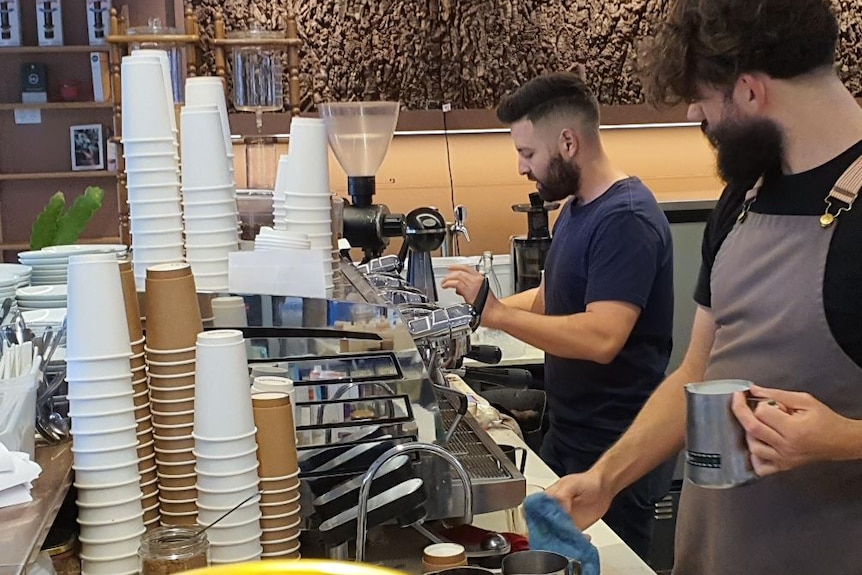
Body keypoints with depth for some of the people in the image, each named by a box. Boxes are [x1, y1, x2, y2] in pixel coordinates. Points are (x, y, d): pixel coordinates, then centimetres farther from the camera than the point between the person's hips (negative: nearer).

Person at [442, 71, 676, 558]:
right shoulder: (577, 207, 9)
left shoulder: (626, 219, -21)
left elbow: (601, 338, -30)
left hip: (615, 454, -9)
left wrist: (497, 313, -26)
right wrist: (475, 309, 4)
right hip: (567, 437, 9)